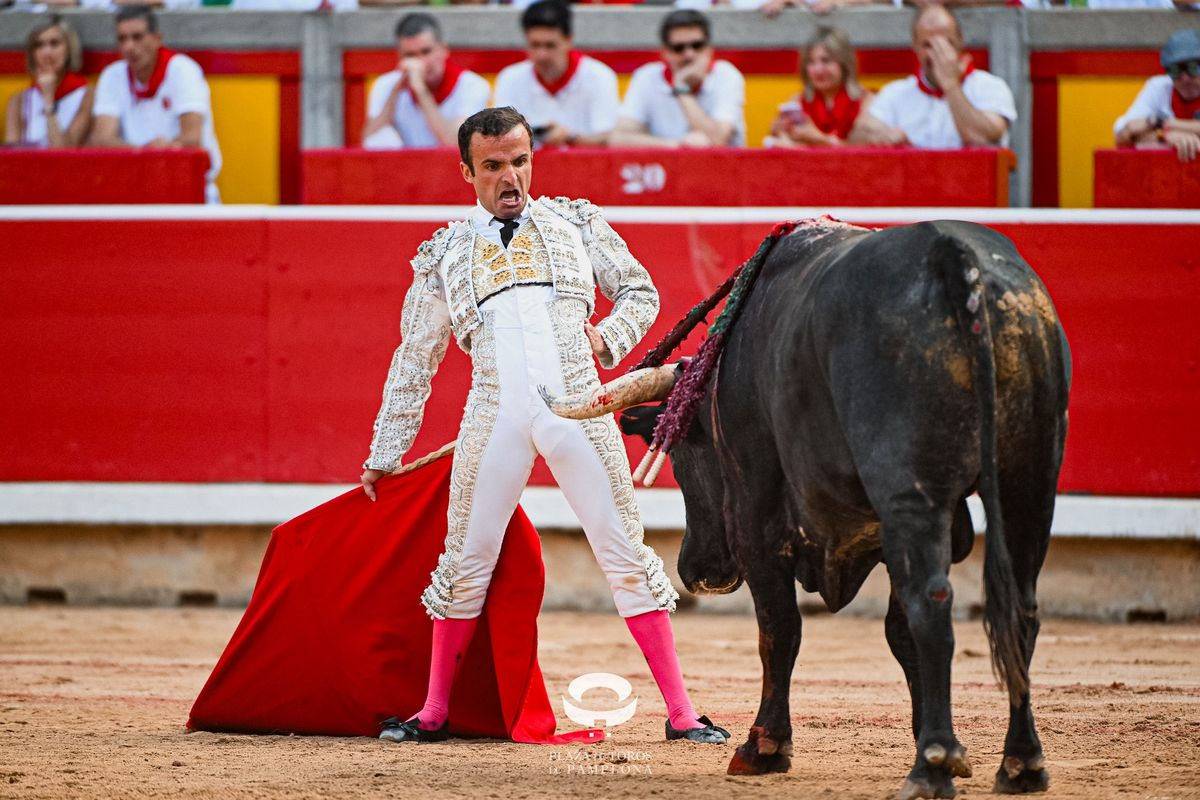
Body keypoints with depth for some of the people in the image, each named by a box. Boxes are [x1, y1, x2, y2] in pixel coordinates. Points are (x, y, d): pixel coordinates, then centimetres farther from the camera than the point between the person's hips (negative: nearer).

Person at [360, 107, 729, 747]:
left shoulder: (576, 222, 16)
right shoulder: (445, 255, 16)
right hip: (494, 417, 1)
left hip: (577, 408, -1)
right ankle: (434, 712, 19)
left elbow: (640, 293, 20)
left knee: (624, 553, -3)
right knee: (467, 561, 4)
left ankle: (680, 712, -1)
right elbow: (413, 362, 21)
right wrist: (383, 456, 21)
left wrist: (606, 339, -1)